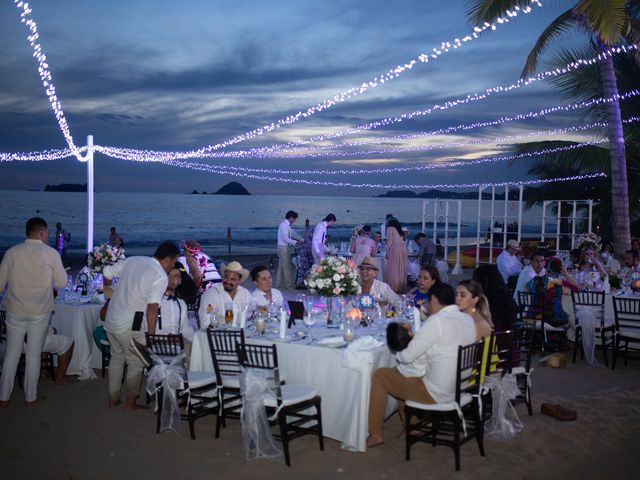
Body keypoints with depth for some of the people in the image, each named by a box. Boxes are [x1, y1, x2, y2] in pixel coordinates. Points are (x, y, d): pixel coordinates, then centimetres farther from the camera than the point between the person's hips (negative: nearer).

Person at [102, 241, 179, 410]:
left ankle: (113, 399, 31)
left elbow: (106, 272, 13)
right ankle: (130, 403, 17)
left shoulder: (132, 260, 6)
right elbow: (152, 308, -20)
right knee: (136, 363, 10)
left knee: (117, 357, 22)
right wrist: (151, 335, -15)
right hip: (130, 326, -7)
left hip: (111, 320, 7)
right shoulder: (161, 277, -14)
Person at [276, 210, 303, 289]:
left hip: (283, 247, 10)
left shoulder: (286, 225, 14)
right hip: (283, 247, -10)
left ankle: (279, 283, 18)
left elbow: (293, 233, 22)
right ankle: (289, 284, 1)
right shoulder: (284, 225, -17)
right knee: (287, 266, -4)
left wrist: (302, 240, 18)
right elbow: (285, 238, -22)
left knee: (281, 266, 13)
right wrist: (296, 242, -16)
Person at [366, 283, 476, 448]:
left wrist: (398, 354, 6)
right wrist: (415, 336, 11)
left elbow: (408, 356, -15)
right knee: (400, 371, 27)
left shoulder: (437, 321, -22)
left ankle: (375, 434, 15)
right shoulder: (468, 319, 3)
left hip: (436, 394, -9)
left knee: (379, 375, 6)